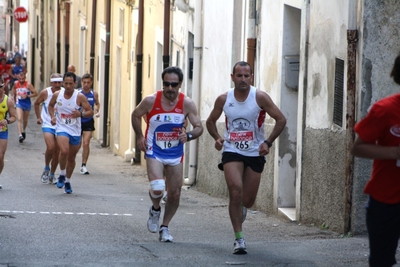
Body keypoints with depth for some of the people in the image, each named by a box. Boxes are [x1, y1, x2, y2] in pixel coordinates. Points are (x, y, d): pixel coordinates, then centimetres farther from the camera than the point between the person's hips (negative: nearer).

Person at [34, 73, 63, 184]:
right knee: (50, 147, -21)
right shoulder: (45, 93, -6)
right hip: (47, 124, -2)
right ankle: (46, 168, 4)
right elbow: (37, 103, 12)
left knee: (57, 151, 6)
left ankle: (52, 175, 22)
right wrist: (38, 117, 9)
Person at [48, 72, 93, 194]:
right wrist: (53, 116, 1)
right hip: (62, 128, -1)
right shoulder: (57, 95, -3)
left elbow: (90, 111, -5)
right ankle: (62, 175, -4)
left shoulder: (80, 97, -9)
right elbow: (51, 105, 18)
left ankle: (67, 181, 32)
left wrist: (81, 114, -25)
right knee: (64, 151, -27)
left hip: (75, 131, 1)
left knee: (71, 158, 12)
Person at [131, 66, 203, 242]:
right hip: (154, 153, -3)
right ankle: (155, 210, 13)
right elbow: (135, 116, 5)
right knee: (157, 189, -22)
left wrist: (188, 136, -29)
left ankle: (164, 227, 26)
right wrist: (140, 137, -4)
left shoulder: (187, 104, -11)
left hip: (175, 155, 3)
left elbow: (199, 127, -8)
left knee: (175, 194, 6)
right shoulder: (151, 101, -14)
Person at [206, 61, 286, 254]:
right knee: (236, 191, -20)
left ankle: (241, 209, 46)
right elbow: (211, 121, 14)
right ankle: (239, 239, -14)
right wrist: (217, 138, -5)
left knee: (248, 200, 6)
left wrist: (268, 142, -15)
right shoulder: (224, 99, -2)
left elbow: (281, 120, -5)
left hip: (255, 153, 0)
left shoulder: (260, 97, -9)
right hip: (232, 152, 0)